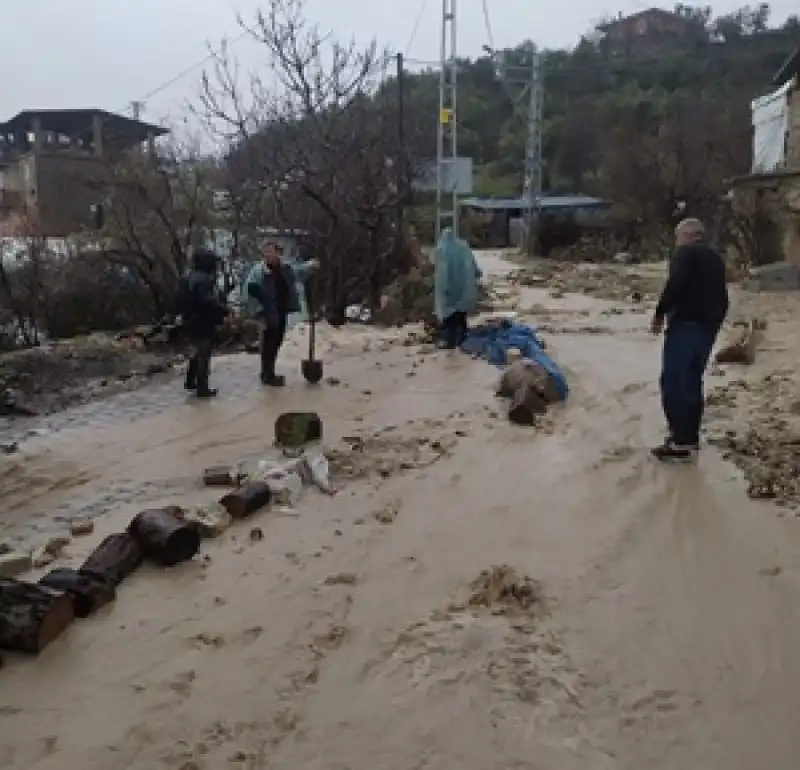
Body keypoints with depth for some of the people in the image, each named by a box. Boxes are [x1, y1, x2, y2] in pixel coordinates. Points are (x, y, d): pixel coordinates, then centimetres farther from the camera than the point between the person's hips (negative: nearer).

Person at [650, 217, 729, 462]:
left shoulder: (685, 252, -4)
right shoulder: (716, 259, 22)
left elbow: (675, 285, -19)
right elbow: (722, 298, 23)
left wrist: (660, 314, -10)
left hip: (685, 324, -9)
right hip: (707, 328, 9)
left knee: (673, 382, -9)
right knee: (692, 382, 14)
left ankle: (681, 441, -12)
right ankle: (690, 438, 16)